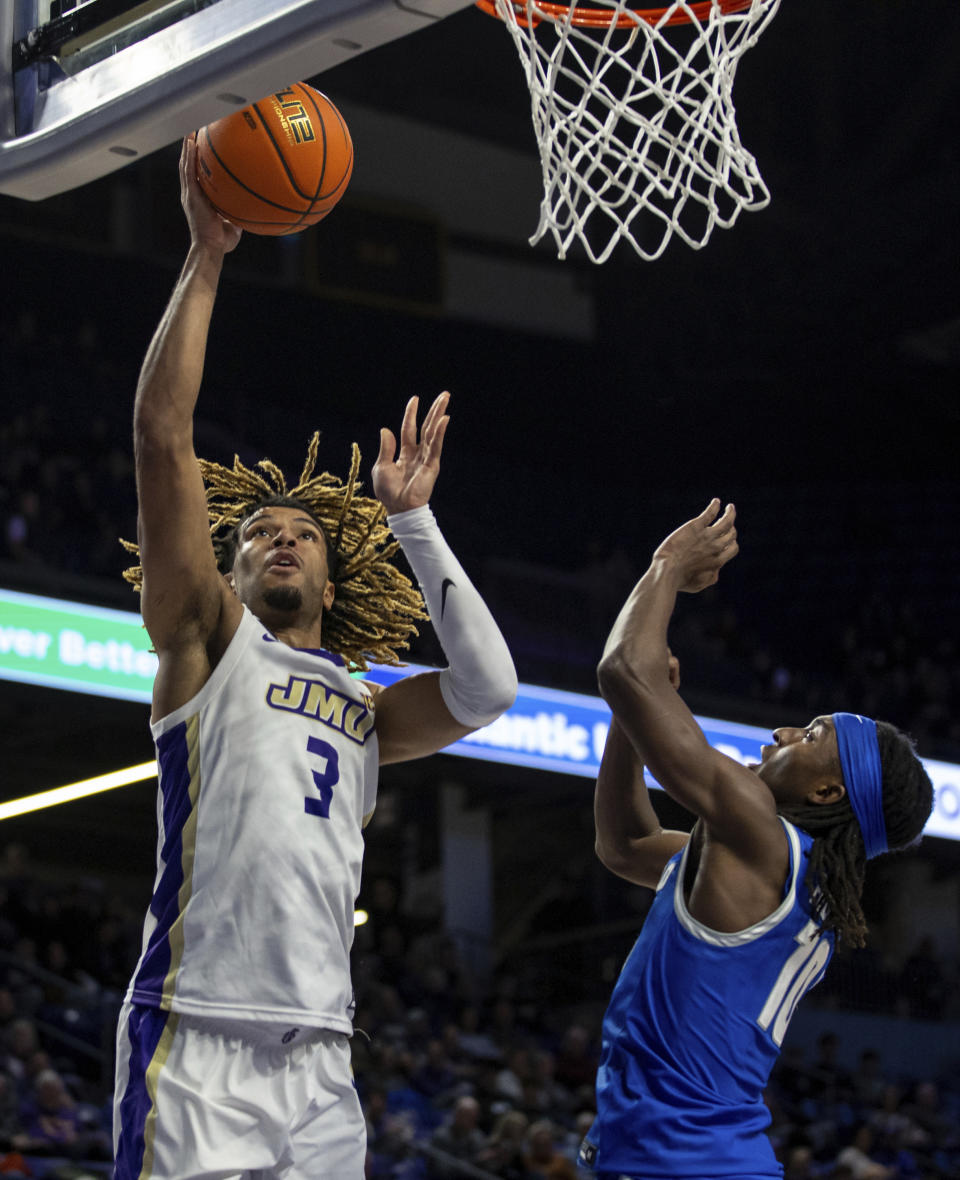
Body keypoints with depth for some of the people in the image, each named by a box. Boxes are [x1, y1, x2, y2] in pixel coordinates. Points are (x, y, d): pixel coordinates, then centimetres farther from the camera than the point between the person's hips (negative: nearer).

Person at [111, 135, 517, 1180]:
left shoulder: (361, 707, 25)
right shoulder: (209, 639, 10)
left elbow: (485, 688, 8)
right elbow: (162, 435, 0)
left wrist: (413, 523, 14)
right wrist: (207, 256, -2)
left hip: (319, 1062, 6)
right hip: (198, 1044, -6)